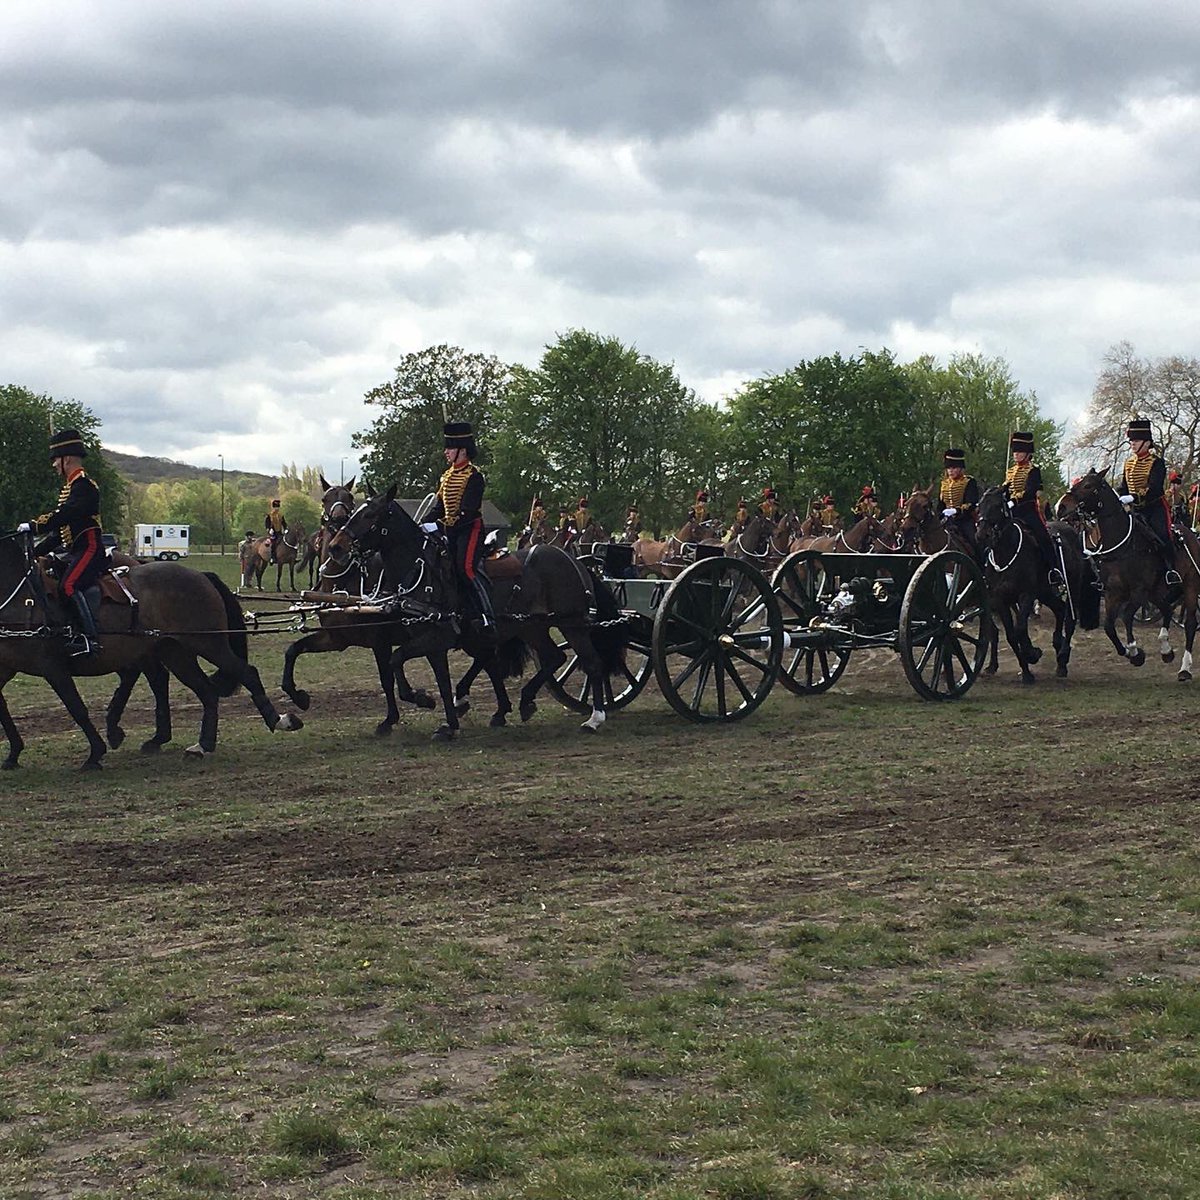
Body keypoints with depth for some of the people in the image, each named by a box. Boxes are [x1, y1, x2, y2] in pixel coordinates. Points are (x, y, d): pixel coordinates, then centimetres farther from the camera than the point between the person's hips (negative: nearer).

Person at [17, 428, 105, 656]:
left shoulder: (84, 485, -10)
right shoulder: (69, 487, 22)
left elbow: (65, 516, -24)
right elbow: (61, 529, 24)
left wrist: (33, 526, -23)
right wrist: (35, 551, 19)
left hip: (89, 550, -11)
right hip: (74, 553, 11)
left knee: (68, 585, -27)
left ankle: (89, 637, -32)